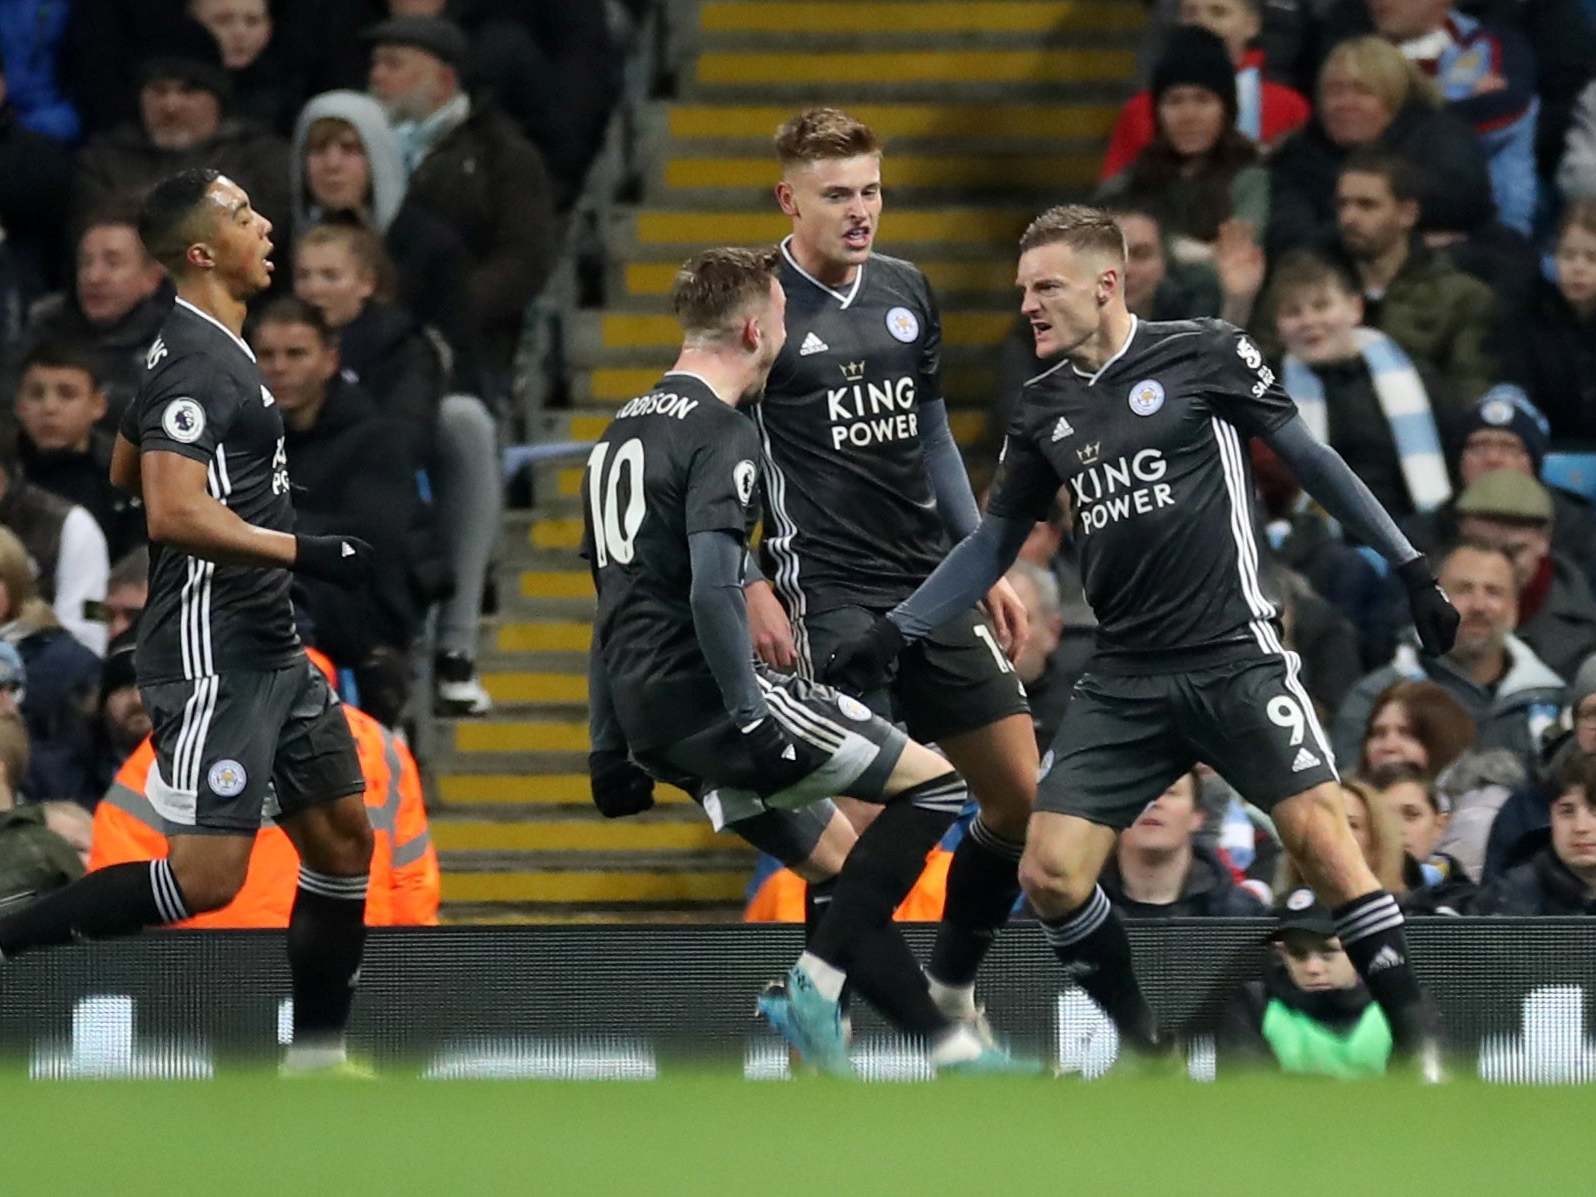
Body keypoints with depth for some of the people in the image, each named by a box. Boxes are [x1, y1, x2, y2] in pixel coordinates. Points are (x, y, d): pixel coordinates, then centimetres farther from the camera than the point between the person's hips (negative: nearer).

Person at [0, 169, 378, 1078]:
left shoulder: (210, 348, 14)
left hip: (269, 645, 10)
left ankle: (317, 1056, 18)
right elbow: (174, 512, -27)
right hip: (214, 652, -10)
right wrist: (308, 553, -25)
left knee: (345, 840, 11)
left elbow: (126, 472, 26)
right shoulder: (199, 362, -17)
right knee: (206, 877, -14)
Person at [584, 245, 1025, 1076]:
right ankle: (815, 985, -7)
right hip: (711, 696, -9)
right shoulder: (721, 437, -11)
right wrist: (752, 720, -23)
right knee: (933, 781, -2)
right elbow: (713, 591, -23)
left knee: (843, 860, 16)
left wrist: (610, 750, 26)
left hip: (651, 721, 9)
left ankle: (948, 1045, 13)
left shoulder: (622, 433, 19)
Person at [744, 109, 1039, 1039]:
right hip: (828, 594, -6)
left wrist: (988, 566, 17)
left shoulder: (906, 291, 11)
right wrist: (751, 587, -13)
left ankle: (953, 987, 21)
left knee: (1020, 795, 4)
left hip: (933, 581, 6)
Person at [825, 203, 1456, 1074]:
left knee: (1318, 837, -16)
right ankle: (1145, 1050, 13)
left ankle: (1416, 1044, -5)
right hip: (1123, 680, 5)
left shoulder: (1202, 354, -3)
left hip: (1233, 658, -5)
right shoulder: (1044, 409, 11)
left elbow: (1308, 459, 3)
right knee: (1050, 874, -6)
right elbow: (994, 542, 19)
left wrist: (1408, 569, 2)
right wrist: (892, 634, 11)